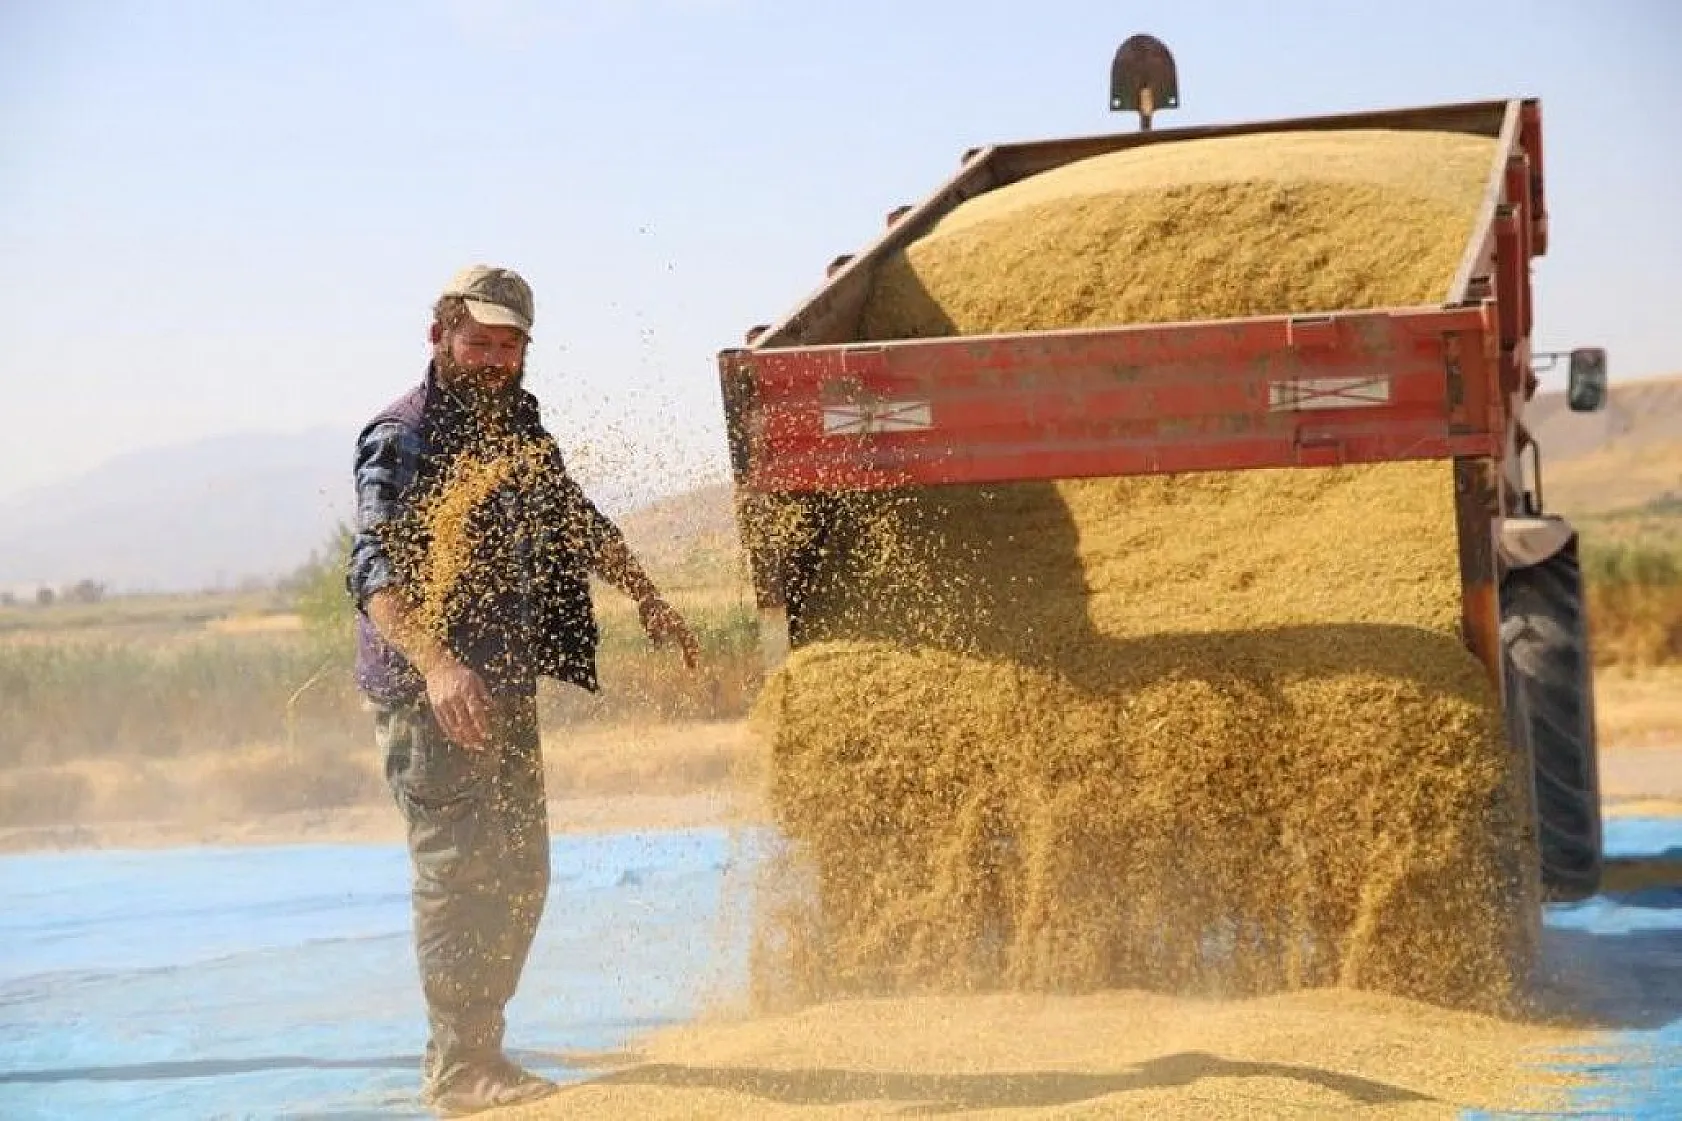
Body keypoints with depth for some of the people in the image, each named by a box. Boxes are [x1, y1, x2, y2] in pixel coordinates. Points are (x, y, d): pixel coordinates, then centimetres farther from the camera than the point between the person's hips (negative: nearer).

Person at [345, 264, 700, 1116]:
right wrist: (437, 665, -40)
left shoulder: (518, 429, 13)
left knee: (519, 876, 9)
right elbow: (376, 575, -25)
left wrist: (647, 600, 23)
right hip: (427, 692, -8)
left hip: (506, 687, 8)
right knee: (458, 872, -10)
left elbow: (576, 523, 30)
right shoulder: (401, 439, -12)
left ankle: (477, 1052, 17)